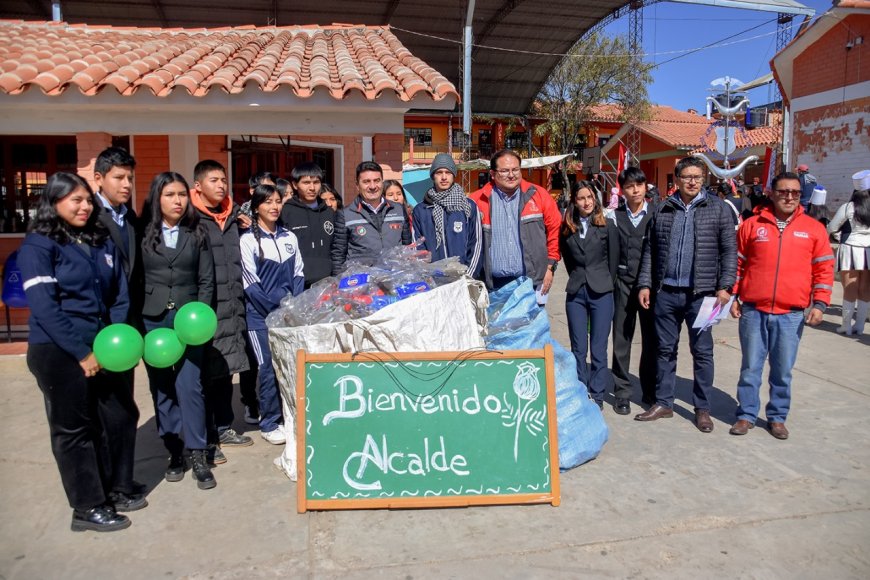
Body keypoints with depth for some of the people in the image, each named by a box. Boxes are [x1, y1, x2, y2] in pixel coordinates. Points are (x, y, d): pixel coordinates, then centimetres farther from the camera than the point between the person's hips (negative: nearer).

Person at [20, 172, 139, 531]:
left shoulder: (102, 242, 9)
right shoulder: (38, 245, -8)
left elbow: (120, 295, 9)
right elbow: (44, 307, -16)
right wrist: (81, 352, -18)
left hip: (101, 347, 6)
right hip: (58, 351, -6)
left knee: (122, 416, 11)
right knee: (74, 429, 6)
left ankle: (117, 488, 31)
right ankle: (88, 508, 20)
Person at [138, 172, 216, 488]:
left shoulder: (197, 235, 6)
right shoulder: (143, 234, 4)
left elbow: (206, 280, 4)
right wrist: (136, 320, -5)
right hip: (152, 319, 1)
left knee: (189, 386, -6)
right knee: (161, 388, 6)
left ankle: (198, 455, 3)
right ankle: (174, 451, 18)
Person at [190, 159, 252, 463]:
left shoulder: (232, 217, 14)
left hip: (231, 309, 6)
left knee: (226, 372, 15)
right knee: (205, 375, 0)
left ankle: (224, 428, 28)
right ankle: (206, 438, 10)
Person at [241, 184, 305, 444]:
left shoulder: (289, 237, 10)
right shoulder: (248, 240, -4)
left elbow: (298, 275, 11)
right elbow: (251, 284, -8)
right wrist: (278, 309, -12)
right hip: (261, 316, -4)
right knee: (269, 368, -2)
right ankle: (269, 423, 11)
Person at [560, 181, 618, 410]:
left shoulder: (607, 226, 0)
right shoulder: (566, 229, 6)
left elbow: (614, 259, 3)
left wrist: (606, 285, 6)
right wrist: (579, 280, 12)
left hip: (601, 293, -2)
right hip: (575, 293, 2)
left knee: (598, 349, 1)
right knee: (578, 349, 7)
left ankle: (597, 397, 11)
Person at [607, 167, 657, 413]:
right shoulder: (614, 216, 5)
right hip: (623, 284, 1)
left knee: (652, 339, 6)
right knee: (622, 339, 4)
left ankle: (651, 392, 20)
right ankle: (622, 393, 13)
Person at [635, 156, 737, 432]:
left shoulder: (718, 209, 1)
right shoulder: (663, 210, 8)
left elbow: (729, 251, -2)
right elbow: (650, 251, 10)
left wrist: (725, 286, -10)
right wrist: (645, 284, 4)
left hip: (701, 293, -2)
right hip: (666, 292, 3)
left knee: (702, 352, 7)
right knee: (665, 350, 11)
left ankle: (702, 408, 20)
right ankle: (663, 403, 23)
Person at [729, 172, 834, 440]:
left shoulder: (814, 229, 5)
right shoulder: (752, 225, 4)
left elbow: (824, 270, 6)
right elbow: (737, 264, 8)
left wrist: (819, 304, -2)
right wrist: (733, 297, 4)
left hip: (791, 314, 0)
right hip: (753, 311, 0)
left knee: (783, 371, 9)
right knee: (750, 368, 6)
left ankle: (777, 417, 24)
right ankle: (746, 415, 18)